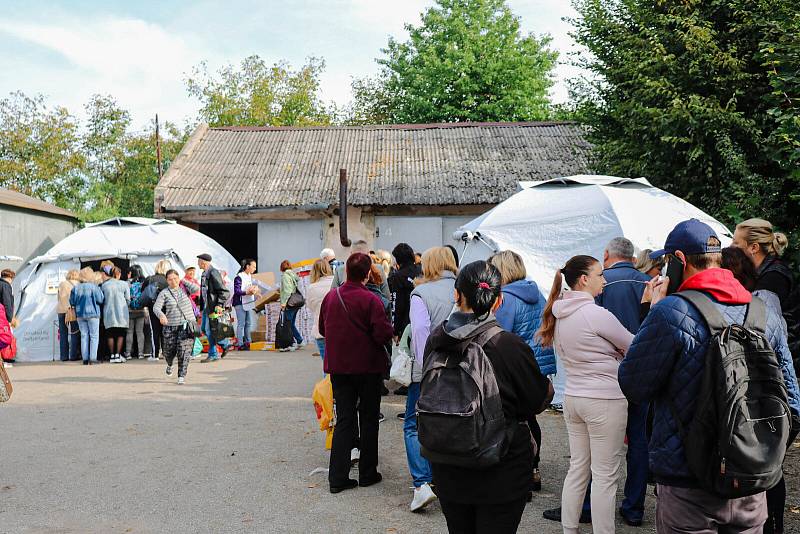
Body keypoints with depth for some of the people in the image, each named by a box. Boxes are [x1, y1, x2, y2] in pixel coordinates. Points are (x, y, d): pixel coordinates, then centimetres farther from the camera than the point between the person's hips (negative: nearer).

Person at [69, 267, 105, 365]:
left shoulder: (76, 288, 1)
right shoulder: (94, 287, -11)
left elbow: (72, 302, 5)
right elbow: (100, 300, -10)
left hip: (80, 314, 4)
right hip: (92, 314, -4)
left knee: (84, 336, 9)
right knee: (94, 336, 2)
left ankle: (85, 358, 8)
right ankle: (92, 358, -5)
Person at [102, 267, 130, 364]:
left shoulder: (104, 285, 0)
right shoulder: (124, 284, -3)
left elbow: (102, 299, 7)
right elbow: (128, 300, 2)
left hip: (108, 313, 2)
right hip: (121, 313, -2)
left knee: (110, 335, 8)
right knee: (120, 335, 5)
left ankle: (112, 355, 8)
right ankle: (118, 355, -2)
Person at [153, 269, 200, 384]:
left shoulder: (184, 288, 5)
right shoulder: (164, 293, 0)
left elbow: (196, 289, -13)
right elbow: (156, 307, -11)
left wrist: (184, 281, -2)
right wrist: (161, 315, -32)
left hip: (187, 324, 0)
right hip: (171, 326, 0)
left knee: (184, 351, -11)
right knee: (169, 351, 9)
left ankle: (182, 376, -4)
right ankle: (170, 364, 44)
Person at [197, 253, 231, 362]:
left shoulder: (213, 273, -16)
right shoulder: (205, 273, 14)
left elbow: (224, 291, -18)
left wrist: (219, 305, -23)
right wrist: (202, 306, 20)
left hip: (213, 307, -10)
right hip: (206, 306, 10)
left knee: (209, 330, -6)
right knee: (204, 329, 12)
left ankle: (213, 355, 8)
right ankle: (225, 344, 18)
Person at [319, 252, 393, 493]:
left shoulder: (330, 297, 0)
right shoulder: (370, 300, -17)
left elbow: (322, 329, 11)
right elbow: (383, 334, -20)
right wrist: (389, 327, 1)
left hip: (338, 367, 4)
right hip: (368, 366, -4)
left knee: (344, 419, 10)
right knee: (368, 419, 11)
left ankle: (338, 477, 6)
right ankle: (367, 473, 19)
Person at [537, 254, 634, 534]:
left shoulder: (560, 314, 6)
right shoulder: (596, 313, -17)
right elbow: (634, 346, -5)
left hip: (572, 397, 8)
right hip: (605, 401, -7)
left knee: (577, 468, 15)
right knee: (605, 475, 1)